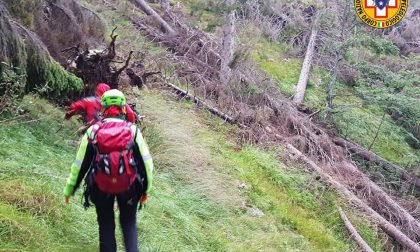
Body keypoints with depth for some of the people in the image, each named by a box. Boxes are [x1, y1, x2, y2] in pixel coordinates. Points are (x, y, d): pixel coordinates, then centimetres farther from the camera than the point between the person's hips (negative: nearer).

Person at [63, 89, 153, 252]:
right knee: (129, 223, 18)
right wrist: (145, 189, 9)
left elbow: (80, 163, 0)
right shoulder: (133, 130, -5)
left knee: (106, 225, 17)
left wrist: (69, 189, 11)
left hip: (101, 187, 0)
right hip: (128, 186, 0)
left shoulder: (93, 131, -4)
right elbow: (146, 162, -3)